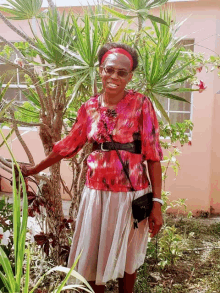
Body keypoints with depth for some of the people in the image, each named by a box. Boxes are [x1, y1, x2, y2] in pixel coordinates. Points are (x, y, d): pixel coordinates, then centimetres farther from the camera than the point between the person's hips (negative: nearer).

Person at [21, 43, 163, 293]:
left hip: (130, 195, -3)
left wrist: (157, 202, -11)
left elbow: (153, 155, -9)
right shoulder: (89, 108, 2)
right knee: (93, 258, 14)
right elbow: (68, 146, 13)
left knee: (127, 258, 15)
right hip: (96, 192, 3)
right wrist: (35, 169, 21)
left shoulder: (141, 104, -9)